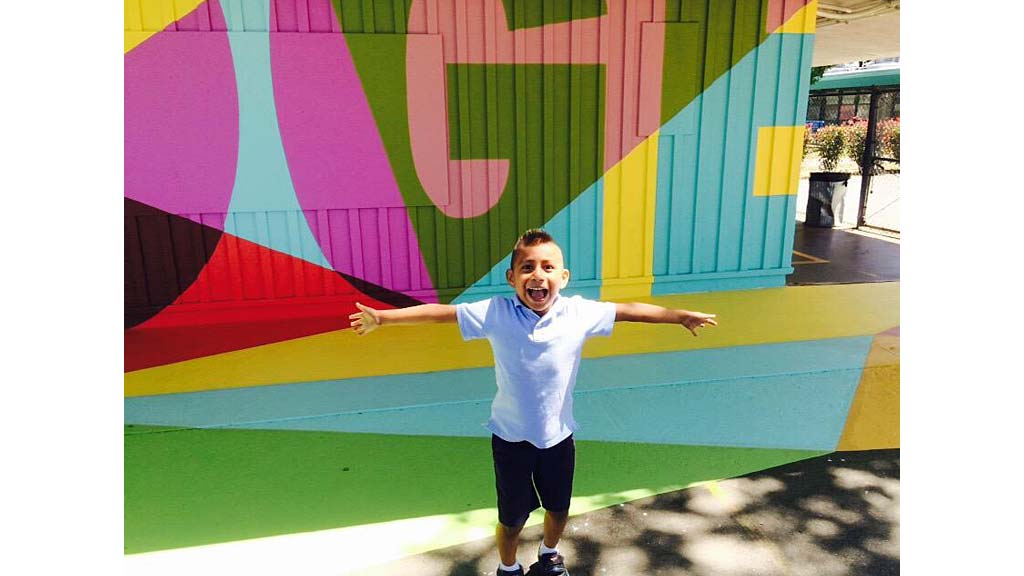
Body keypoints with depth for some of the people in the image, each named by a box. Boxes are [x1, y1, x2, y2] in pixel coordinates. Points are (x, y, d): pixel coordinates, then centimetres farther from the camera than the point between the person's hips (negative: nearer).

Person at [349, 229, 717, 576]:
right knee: (512, 518, 15)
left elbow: (627, 310, -6)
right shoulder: (496, 314, -19)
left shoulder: (579, 313, -15)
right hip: (511, 438, -2)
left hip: (558, 435, 2)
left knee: (559, 509, 24)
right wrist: (382, 318, -18)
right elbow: (439, 313, -16)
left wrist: (681, 316, 0)